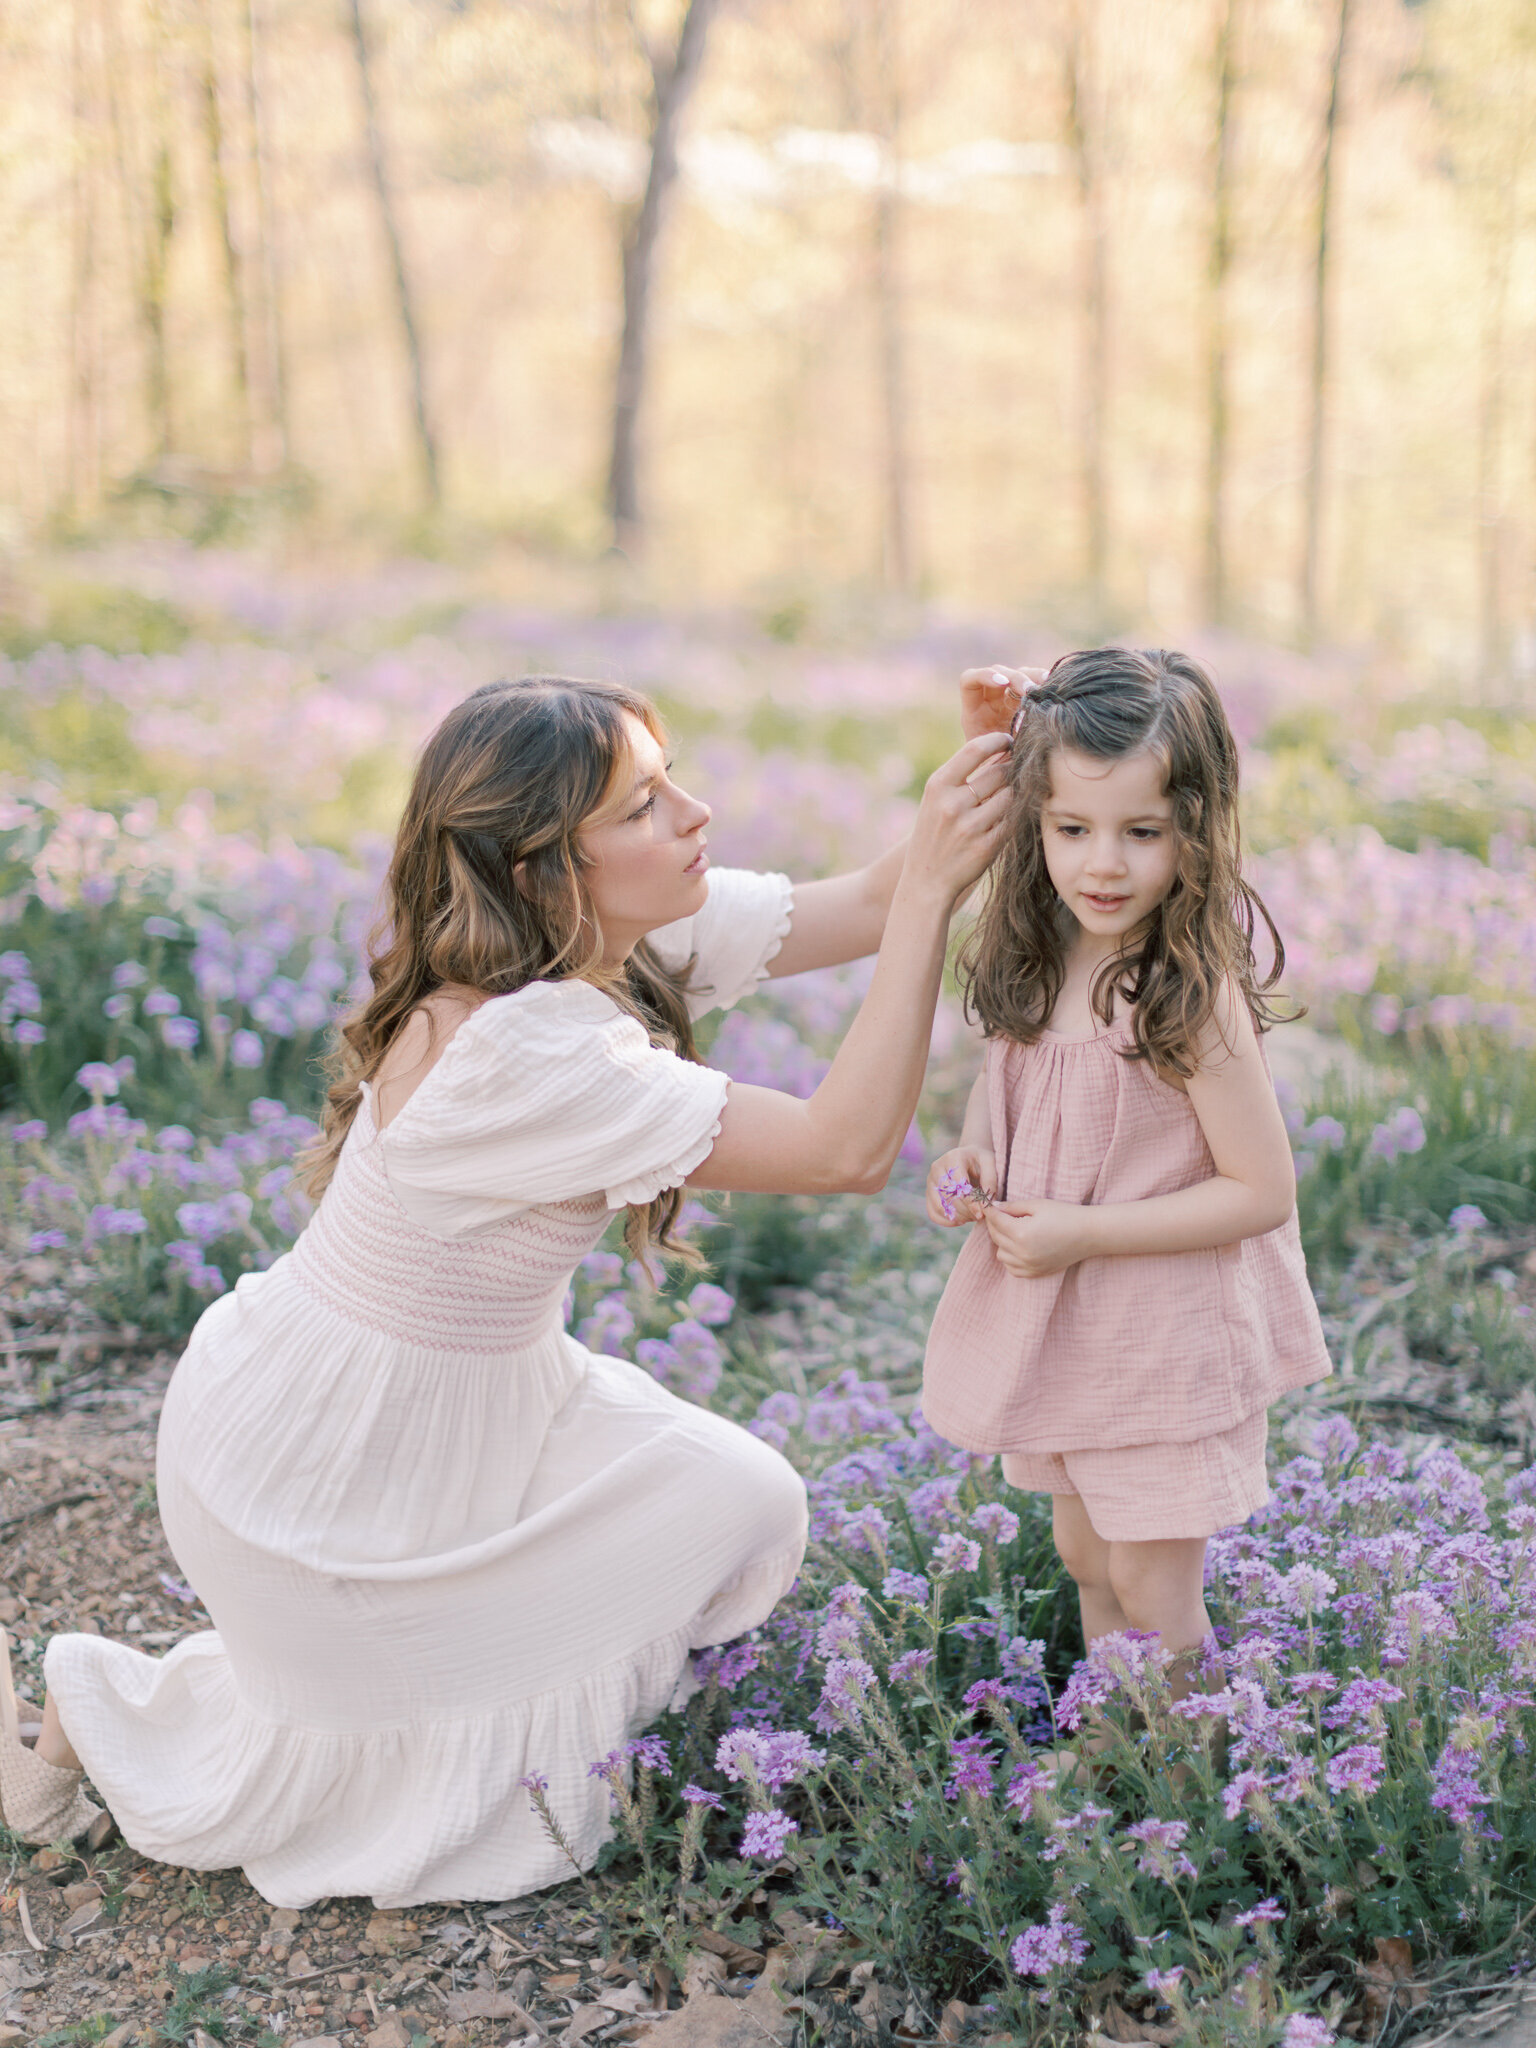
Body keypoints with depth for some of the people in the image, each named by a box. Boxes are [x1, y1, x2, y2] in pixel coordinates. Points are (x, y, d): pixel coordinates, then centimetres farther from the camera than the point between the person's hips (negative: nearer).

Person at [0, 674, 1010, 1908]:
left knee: (739, 1505, -2)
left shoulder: (640, 937, -11)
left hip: (479, 1394, 8)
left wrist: (981, 753, -21)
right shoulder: (522, 1051, -37)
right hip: (313, 1466, -8)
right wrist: (930, 891, -37)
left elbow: (864, 908, -7)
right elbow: (849, 1147, -38)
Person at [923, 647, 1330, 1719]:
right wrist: (969, 1157, -6)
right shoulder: (1038, 956, -6)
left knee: (1152, 1594, 9)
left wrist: (1084, 1233, -23)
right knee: (1085, 1562, 24)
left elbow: (1262, 1192, -22)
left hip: (1166, 1337, -7)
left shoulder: (1194, 997, -27)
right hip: (1056, 1317, 7)